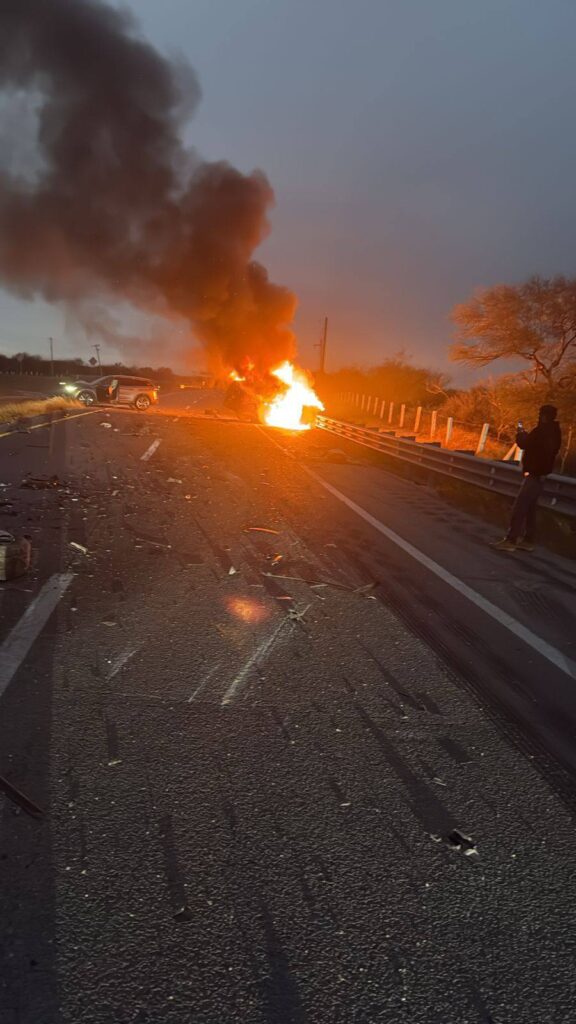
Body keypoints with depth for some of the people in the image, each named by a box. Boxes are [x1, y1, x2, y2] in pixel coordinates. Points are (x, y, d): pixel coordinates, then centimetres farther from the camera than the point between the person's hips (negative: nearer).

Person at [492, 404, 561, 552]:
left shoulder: (542, 431, -16)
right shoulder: (553, 432, 15)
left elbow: (524, 444, -14)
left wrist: (520, 432, 4)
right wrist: (525, 435, 12)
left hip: (534, 474, -10)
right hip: (540, 474, 10)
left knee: (519, 507, -11)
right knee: (529, 508, 12)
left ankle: (511, 540, -12)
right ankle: (527, 540, 15)